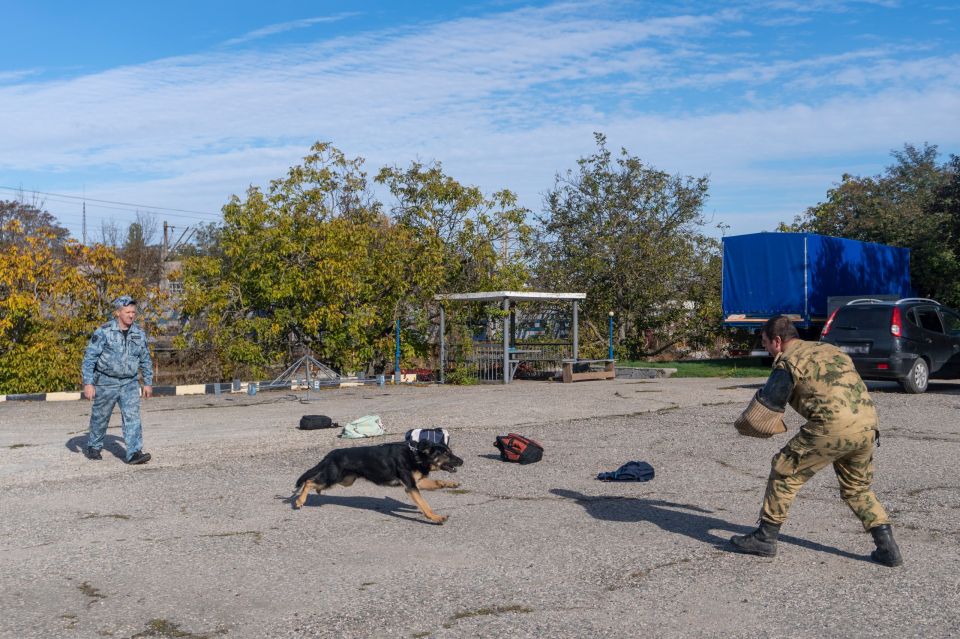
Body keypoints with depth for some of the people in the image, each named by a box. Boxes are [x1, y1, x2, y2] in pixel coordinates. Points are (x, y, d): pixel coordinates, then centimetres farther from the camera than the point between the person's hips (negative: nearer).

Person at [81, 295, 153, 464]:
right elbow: (89, 358, -11)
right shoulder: (103, 332, -12)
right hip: (106, 382, -2)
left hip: (129, 383, 3)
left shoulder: (139, 334, 2)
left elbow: (145, 360, 13)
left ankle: (134, 453, -15)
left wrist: (148, 382, 13)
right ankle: (93, 447, 35)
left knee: (132, 416, -11)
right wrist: (88, 383, -17)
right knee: (100, 417, 13)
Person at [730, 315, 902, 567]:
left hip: (833, 427, -7)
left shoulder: (788, 361, 3)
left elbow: (764, 409, 2)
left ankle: (765, 538, 13)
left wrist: (742, 424, 21)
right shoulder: (830, 349, 27)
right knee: (857, 487, 25)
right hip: (868, 425, 8)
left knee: (785, 471, 7)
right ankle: (887, 547, 19)